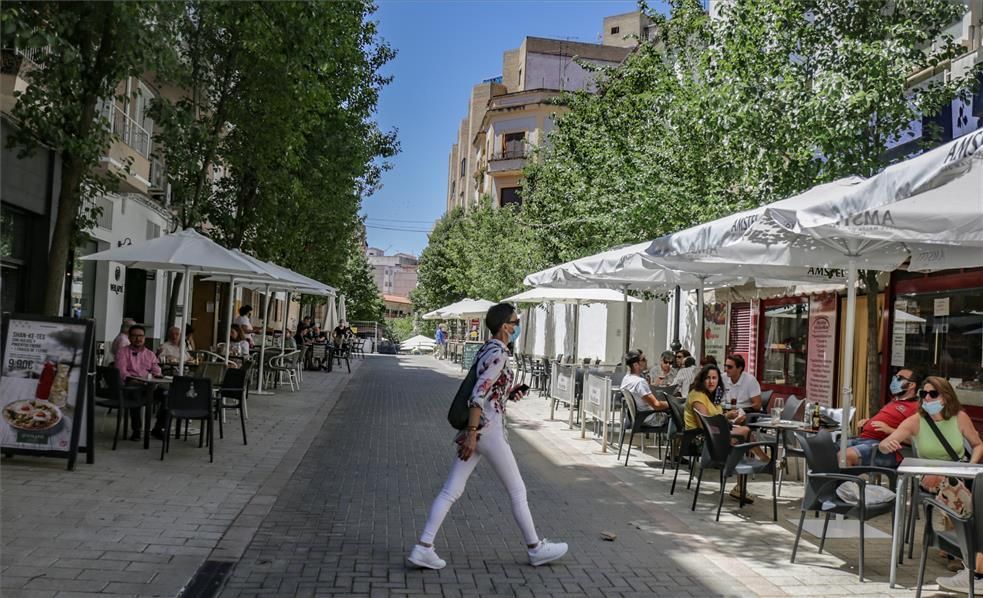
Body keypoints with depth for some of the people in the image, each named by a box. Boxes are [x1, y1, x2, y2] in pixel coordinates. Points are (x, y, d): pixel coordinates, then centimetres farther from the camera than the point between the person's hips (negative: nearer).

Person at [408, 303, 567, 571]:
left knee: (451, 491, 5)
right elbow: (478, 395, -21)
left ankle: (423, 548, 3)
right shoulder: (499, 353, -15)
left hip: (474, 430, 9)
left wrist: (510, 394, 10)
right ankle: (536, 549, 20)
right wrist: (472, 434, -22)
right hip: (488, 430, -9)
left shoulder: (486, 349, 13)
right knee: (517, 491, 6)